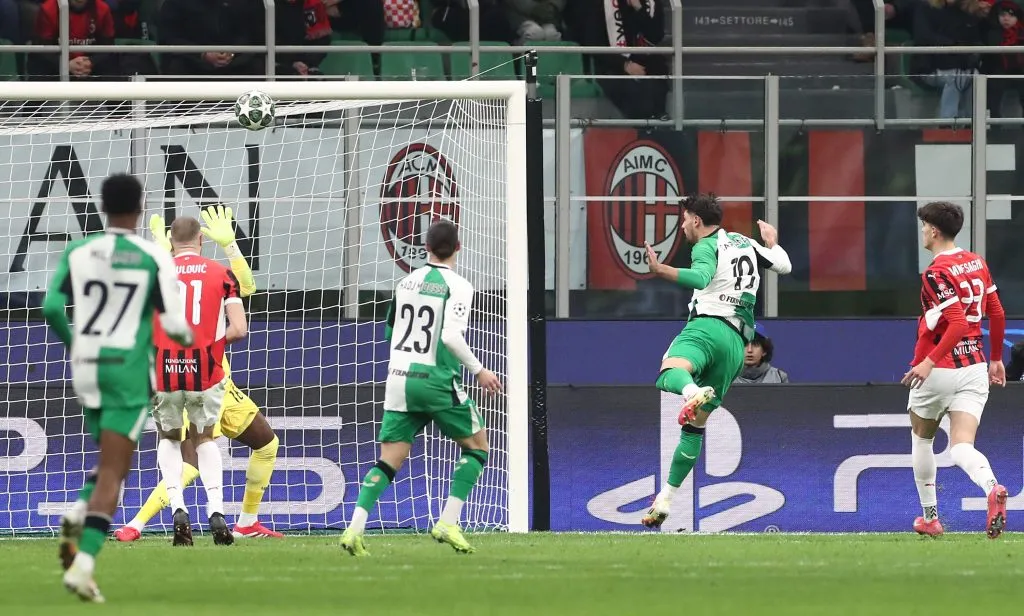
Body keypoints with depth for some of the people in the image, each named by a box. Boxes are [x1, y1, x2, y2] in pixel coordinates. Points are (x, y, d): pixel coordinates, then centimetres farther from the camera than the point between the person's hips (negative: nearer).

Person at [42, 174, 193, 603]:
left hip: (86, 369, 4)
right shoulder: (155, 258, -7)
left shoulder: (77, 252, 2)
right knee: (112, 472, -4)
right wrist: (187, 337, 16)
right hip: (128, 371, -4)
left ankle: (76, 517, -3)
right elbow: (173, 325, -9)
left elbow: (51, 308, -4)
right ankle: (83, 564, -17)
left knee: (112, 461, 24)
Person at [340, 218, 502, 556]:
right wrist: (478, 370, -9)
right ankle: (448, 523, 2)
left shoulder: (406, 283, 10)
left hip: (399, 377, 5)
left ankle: (355, 528, -14)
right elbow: (451, 336, -20)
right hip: (437, 382, -5)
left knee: (389, 461, 4)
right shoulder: (458, 287, -8)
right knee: (476, 446, 14)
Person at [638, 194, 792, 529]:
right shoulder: (745, 243, 23)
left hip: (709, 327, -7)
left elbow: (701, 277, -20)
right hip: (738, 344, 7)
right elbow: (784, 265, 31)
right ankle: (665, 497, 15)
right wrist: (772, 241, 49)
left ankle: (693, 393, -70)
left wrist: (661, 271, -28)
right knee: (695, 425, 13)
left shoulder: (707, 246, 2)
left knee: (669, 373, -35)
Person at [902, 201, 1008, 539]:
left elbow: (958, 323, -24)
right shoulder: (978, 263, 7)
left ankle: (930, 517, 27)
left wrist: (929, 362, -24)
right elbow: (997, 315, 13)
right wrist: (997, 358, 24)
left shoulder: (937, 273, -15)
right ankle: (992, 488, -36)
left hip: (938, 370, -5)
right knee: (962, 448, -3)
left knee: (922, 439, 19)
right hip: (975, 368, 5)